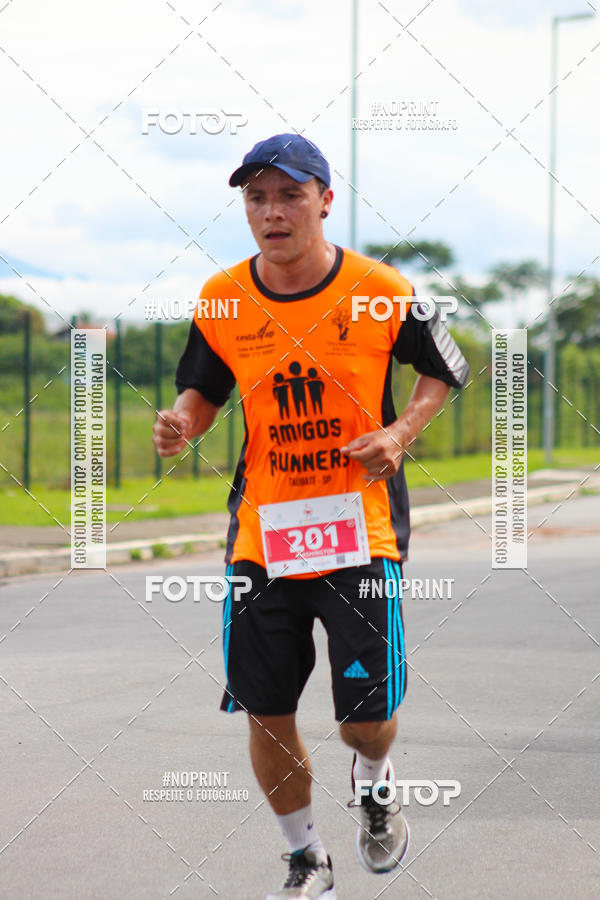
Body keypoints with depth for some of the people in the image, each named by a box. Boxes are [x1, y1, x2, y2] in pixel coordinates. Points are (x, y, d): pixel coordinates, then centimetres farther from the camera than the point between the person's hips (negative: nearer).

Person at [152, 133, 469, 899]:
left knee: (367, 714, -3)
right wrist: (183, 424, -10)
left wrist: (402, 433, -8)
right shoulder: (222, 300, -2)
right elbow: (203, 388, 13)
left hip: (361, 529, -2)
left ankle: (373, 785, 36)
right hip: (261, 533, 2)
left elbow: (445, 369, 8)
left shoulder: (380, 292, -7)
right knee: (265, 712, 4)